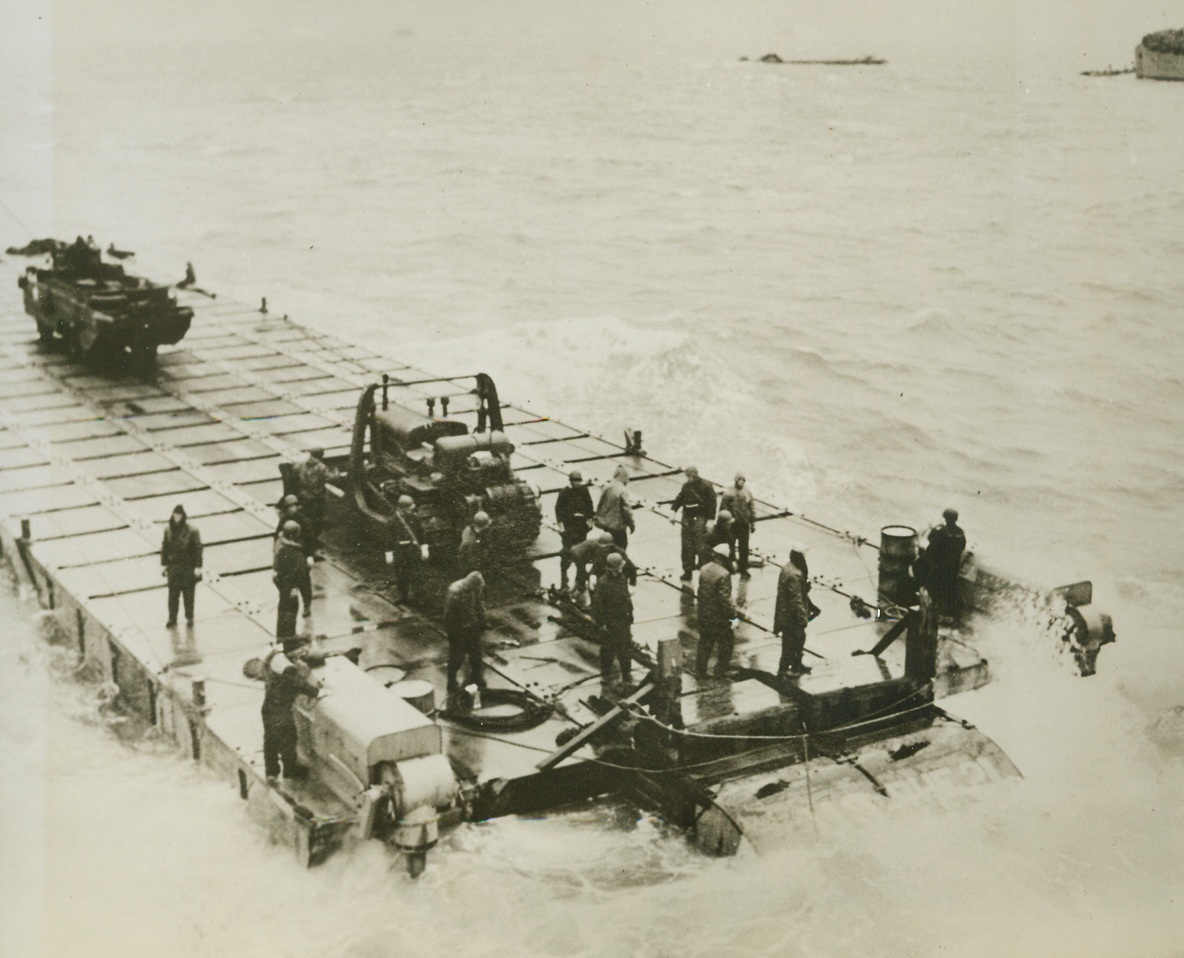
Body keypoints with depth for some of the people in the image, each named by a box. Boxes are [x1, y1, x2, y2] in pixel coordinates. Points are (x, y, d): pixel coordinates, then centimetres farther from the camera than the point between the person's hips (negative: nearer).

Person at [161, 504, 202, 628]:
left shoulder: (192, 531, -13)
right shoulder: (168, 530, -1)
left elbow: (198, 550, -10)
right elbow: (164, 548, 7)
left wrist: (198, 567, -11)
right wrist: (163, 564, 8)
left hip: (188, 568, -3)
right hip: (173, 567, 3)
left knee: (188, 594, 8)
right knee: (173, 595, 4)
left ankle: (189, 617, 24)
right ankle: (172, 620, 12)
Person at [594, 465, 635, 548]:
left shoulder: (607, 488, 2)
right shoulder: (623, 491, -19)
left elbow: (600, 505, 10)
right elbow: (627, 509, -18)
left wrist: (598, 518, 21)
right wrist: (631, 524, -6)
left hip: (606, 523, 7)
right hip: (618, 525, -7)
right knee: (622, 545, 5)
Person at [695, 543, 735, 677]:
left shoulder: (704, 569, -1)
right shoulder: (723, 574, -24)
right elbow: (725, 597, -23)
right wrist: (733, 613, -14)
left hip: (704, 613, 7)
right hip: (719, 616, -7)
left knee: (704, 642, 18)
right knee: (725, 642, 14)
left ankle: (700, 670, 23)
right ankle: (721, 670, 23)